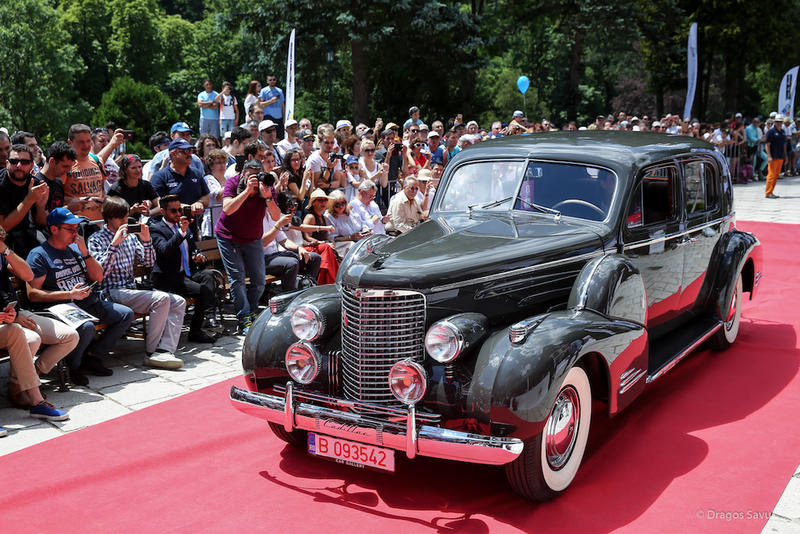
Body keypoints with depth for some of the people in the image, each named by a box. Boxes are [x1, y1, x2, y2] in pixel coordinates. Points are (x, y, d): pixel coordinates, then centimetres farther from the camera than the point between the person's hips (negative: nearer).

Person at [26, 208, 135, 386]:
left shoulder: (75, 248, 18)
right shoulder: (38, 255, -2)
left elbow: (98, 277, 13)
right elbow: (33, 294, -10)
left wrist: (85, 252, 0)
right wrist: (70, 294, -19)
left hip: (90, 303, 8)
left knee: (127, 314, -2)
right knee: (87, 327, -36)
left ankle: (92, 356, 1)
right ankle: (74, 366, -6)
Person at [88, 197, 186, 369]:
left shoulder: (130, 236, 18)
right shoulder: (96, 239, -1)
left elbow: (149, 262, 17)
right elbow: (100, 273, -14)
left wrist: (146, 241, 1)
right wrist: (114, 244, -19)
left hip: (132, 290, 8)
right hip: (113, 292, -7)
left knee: (179, 302, -9)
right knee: (161, 299, -27)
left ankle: (164, 350, -23)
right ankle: (151, 352, -18)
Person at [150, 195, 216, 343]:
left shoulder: (184, 226, 18)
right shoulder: (156, 229, -5)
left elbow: (193, 249, 28)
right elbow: (164, 250, -24)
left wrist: (199, 256, 4)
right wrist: (181, 232, -34)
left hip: (188, 273, 7)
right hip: (168, 279, -7)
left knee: (208, 274, -24)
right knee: (203, 290, -25)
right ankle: (195, 330, -11)